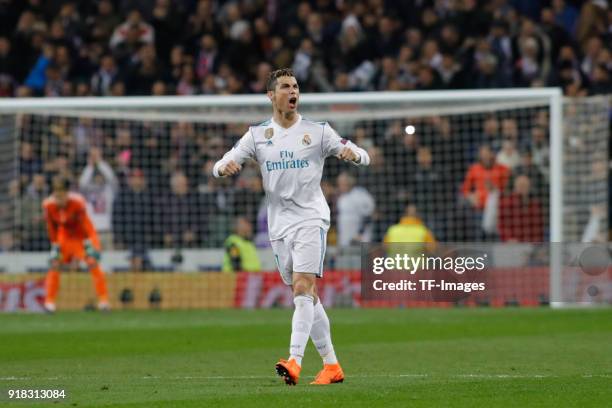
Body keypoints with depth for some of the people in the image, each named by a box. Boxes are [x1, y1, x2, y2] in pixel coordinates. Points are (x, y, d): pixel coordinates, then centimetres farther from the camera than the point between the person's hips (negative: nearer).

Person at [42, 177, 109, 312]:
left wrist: (88, 245, -21)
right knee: (55, 264, -8)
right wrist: (55, 247, -6)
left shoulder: (77, 201, -32)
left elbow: (84, 223, -23)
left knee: (92, 263, -18)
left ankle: (103, 299, -13)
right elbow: (52, 229, -9)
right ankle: (49, 301, -1)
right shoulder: (48, 205, -23)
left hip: (83, 234, -3)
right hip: (65, 235, 3)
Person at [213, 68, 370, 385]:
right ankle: (331, 365, 14)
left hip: (311, 219, -4)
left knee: (303, 288, -20)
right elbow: (220, 165, 4)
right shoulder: (257, 135, 9)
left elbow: (364, 157, 2)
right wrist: (224, 167, -21)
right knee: (307, 297, 7)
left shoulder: (317, 131, 2)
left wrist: (352, 154, -23)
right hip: (279, 225, 4)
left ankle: (294, 361, -30)